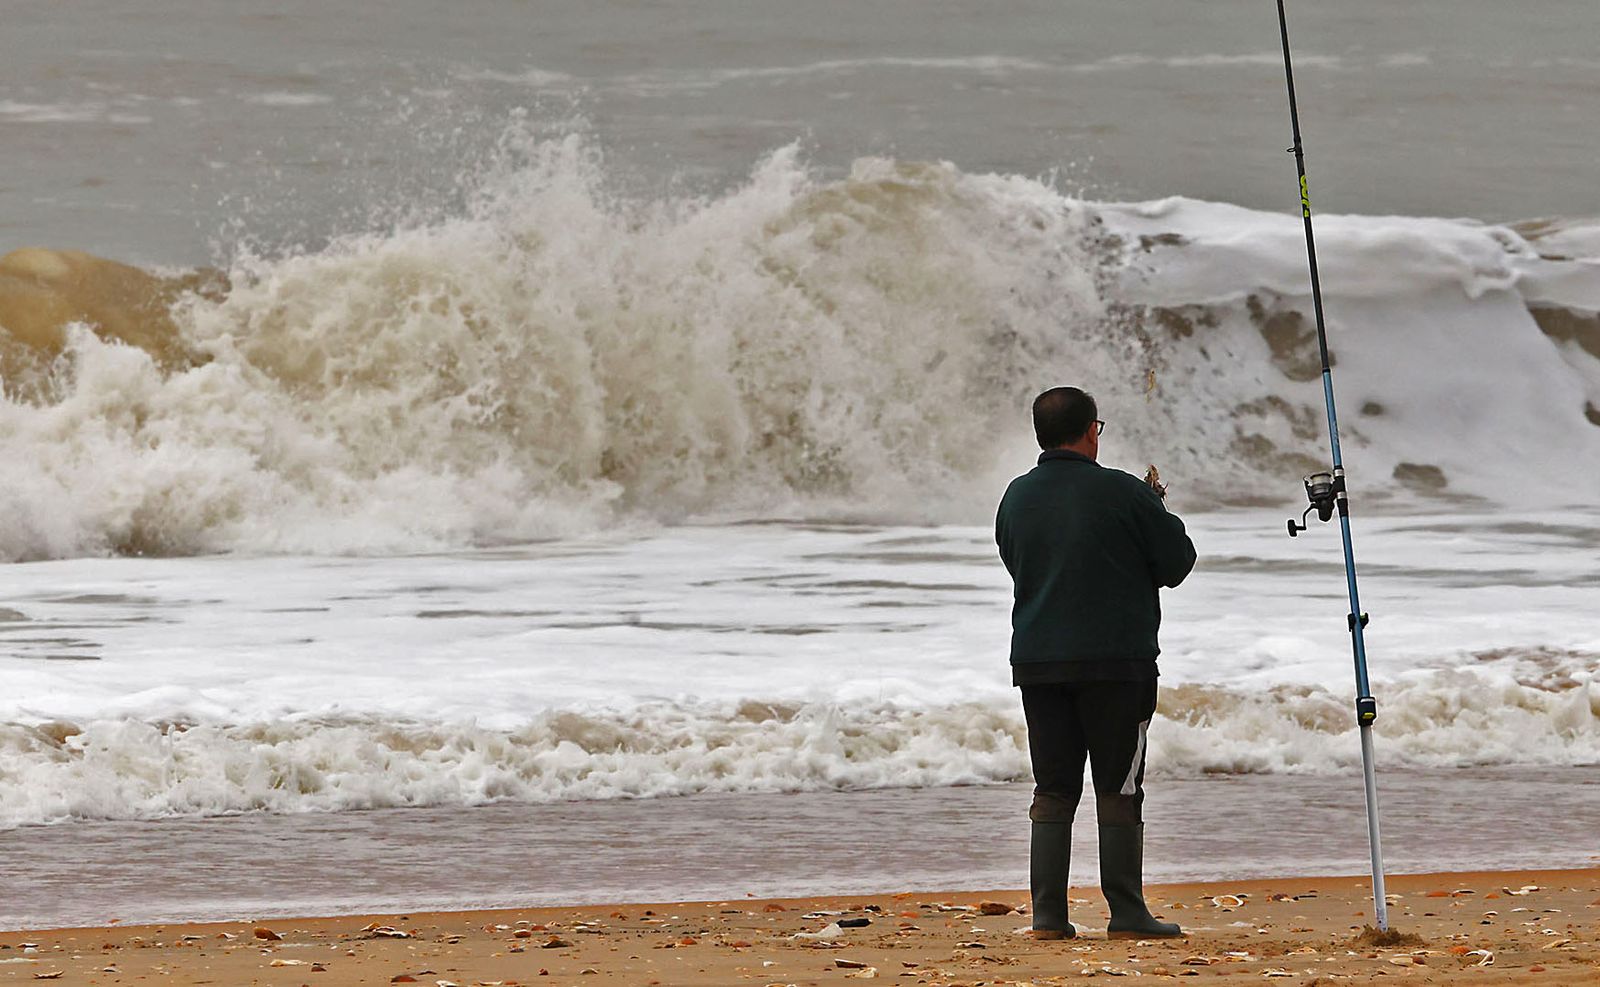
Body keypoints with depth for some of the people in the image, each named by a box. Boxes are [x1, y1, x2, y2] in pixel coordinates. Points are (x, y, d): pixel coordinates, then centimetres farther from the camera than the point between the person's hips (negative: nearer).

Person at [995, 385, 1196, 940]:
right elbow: (1177, 561, -2)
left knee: (1052, 790, 8)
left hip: (1036, 661, 4)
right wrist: (1157, 510, 17)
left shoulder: (1017, 497, 5)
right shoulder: (1123, 493, -10)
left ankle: (1048, 915, 3)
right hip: (1116, 660, -4)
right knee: (1119, 790, 1)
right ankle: (1126, 915, 1)